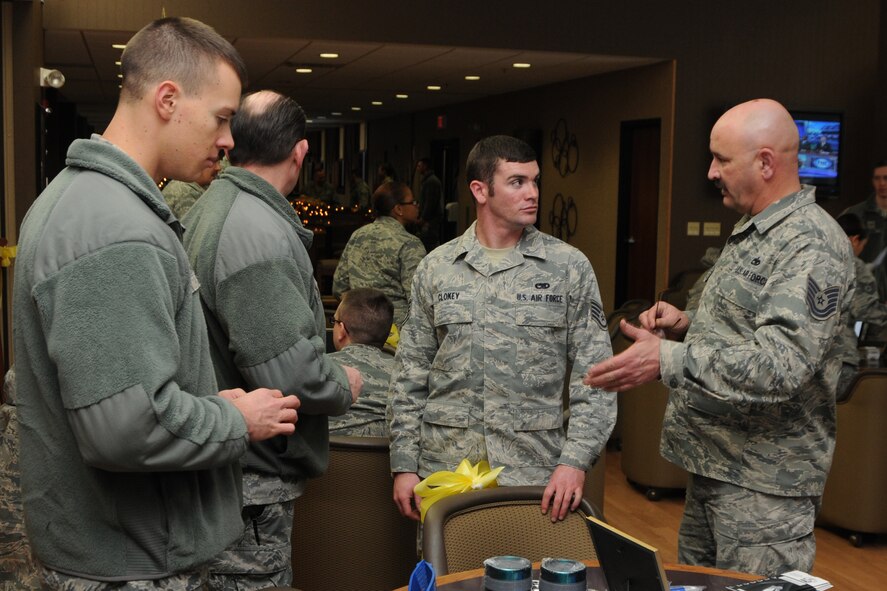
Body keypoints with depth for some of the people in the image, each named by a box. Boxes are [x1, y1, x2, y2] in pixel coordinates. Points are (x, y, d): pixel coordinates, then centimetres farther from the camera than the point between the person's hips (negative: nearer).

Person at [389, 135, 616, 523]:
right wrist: (404, 465, 4)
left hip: (536, 477, -1)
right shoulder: (435, 268, 5)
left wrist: (576, 460, -11)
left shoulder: (569, 267, 1)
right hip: (445, 474, 1)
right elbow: (410, 376, 9)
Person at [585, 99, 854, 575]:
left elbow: (780, 365, -28)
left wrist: (668, 360, -32)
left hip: (762, 482, -10)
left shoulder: (811, 245, -18)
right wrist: (686, 325, 6)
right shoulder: (750, 232, 14)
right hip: (712, 464, 10)